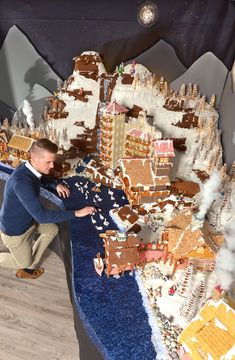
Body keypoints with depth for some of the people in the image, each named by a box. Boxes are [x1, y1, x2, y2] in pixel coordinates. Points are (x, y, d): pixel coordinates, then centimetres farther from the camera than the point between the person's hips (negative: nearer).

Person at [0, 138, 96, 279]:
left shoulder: (31, 169, -12)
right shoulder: (22, 182, -40)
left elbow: (41, 181, 13)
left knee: (52, 230, 16)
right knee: (25, 262, 14)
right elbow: (41, 215, -42)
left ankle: (27, 268, 28)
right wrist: (77, 213, -40)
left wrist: (56, 185, -10)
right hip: (14, 229, -7)